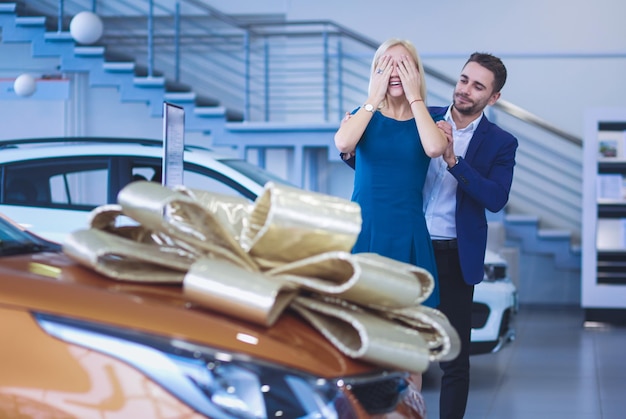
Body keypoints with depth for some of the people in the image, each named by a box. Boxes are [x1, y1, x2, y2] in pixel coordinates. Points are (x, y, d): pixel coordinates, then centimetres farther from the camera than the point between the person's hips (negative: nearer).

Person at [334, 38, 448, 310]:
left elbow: (434, 149, -18)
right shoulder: (365, 116, 7)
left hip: (408, 234, 0)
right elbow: (343, 144, -16)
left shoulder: (428, 118, 6)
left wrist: (414, 97, -9)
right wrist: (374, 98, -9)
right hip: (363, 229, 0)